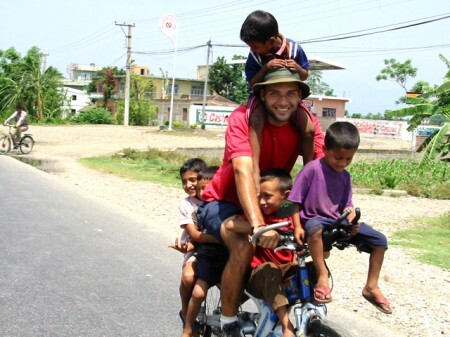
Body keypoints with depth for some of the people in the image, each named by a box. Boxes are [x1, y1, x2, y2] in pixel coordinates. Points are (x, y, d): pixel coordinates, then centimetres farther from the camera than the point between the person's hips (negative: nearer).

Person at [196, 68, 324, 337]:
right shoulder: (243, 118, -25)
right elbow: (243, 171, -38)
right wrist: (258, 224, -50)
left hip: (270, 204, 5)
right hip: (224, 202, -5)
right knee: (244, 246, -33)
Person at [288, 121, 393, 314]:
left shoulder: (345, 176, 5)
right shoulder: (312, 169, -13)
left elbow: (346, 205, 10)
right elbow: (295, 200, -11)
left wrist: (352, 219, -12)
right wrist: (298, 226, -20)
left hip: (337, 221, 6)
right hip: (314, 219, -6)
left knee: (380, 240, -4)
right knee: (314, 227, -44)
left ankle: (371, 287, 9)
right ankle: (322, 275, -28)